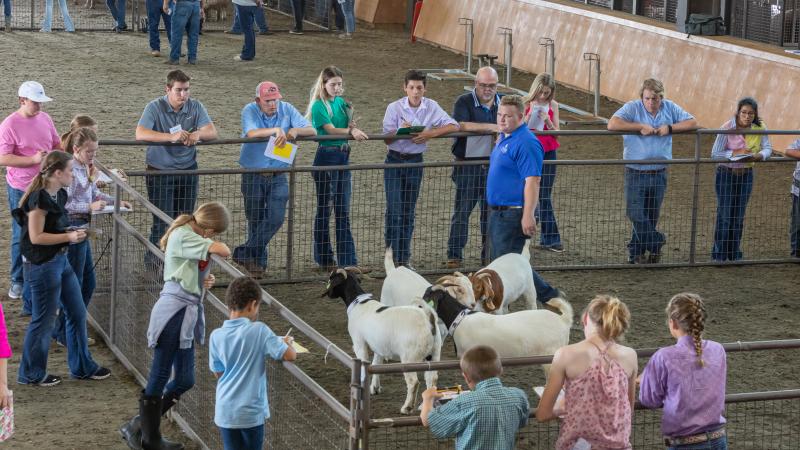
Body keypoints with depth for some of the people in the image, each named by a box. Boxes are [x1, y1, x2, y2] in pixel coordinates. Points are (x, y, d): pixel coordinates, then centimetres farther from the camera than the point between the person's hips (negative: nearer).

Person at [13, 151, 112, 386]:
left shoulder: (58, 195, 8)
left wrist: (73, 232, 3)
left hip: (61, 261, 9)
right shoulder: (39, 199, -21)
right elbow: (36, 237, -22)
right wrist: (69, 237, -18)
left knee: (78, 314, 14)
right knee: (43, 321, 3)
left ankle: (83, 367, 26)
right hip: (43, 266, -9)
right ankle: (31, 374, 17)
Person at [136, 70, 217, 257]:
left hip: (188, 171, 4)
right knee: (163, 221, -5)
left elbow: (212, 132, -10)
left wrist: (198, 134, -34)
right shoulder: (155, 107, -12)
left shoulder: (196, 107, -1)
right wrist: (171, 137, -37)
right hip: (160, 172, -4)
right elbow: (140, 134, -26)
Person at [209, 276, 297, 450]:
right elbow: (290, 355, -13)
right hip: (251, 411, -3)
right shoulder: (259, 330, -14)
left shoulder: (216, 336, -4)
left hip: (225, 411, 3)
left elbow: (217, 372, 8)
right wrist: (286, 343, 9)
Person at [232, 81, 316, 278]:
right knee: (256, 220, 7)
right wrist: (276, 130, -35)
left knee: (276, 217, -10)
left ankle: (245, 254, 0)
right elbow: (251, 133, -30)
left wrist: (295, 131, -25)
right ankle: (258, 262, 20)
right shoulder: (250, 110, -10)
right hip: (253, 175, -2)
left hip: (278, 176, 2)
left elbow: (311, 130, -5)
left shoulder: (287, 109, -2)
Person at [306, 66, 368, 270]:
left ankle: (348, 261, 6)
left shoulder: (341, 102, 10)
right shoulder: (319, 106, -10)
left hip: (343, 156, 6)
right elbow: (330, 129, -22)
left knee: (343, 211, 6)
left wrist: (353, 128, -14)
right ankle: (324, 259, 13)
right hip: (326, 156, -6)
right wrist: (350, 132, -38)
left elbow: (349, 129, 9)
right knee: (324, 209, 4)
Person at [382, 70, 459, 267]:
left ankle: (404, 258, 15)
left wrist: (430, 134, -21)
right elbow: (387, 139, -7)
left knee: (409, 212, 8)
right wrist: (400, 132, -28)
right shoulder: (395, 108, -9)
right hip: (394, 161, -2)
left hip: (415, 162, 2)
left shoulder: (431, 107, -5)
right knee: (395, 210, -8)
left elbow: (454, 126, -9)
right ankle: (391, 256, -1)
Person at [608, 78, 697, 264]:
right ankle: (656, 242, 6)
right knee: (635, 213, -12)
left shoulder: (669, 108, 4)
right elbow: (612, 125, -21)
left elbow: (692, 123, 4)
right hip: (635, 172, -3)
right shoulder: (633, 107, -7)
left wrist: (670, 128, -11)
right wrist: (640, 126, -20)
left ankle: (637, 253, 19)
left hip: (659, 174, 3)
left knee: (650, 217, 8)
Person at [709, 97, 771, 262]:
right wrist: (736, 153, -30)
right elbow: (715, 153, -18)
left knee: (739, 216, 11)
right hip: (726, 174, -4)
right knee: (725, 215, -3)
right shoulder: (727, 128, -20)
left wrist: (759, 155, -26)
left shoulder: (760, 127, -9)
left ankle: (734, 253, 23)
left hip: (746, 174, 4)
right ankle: (719, 254, 8)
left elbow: (767, 148, -4)